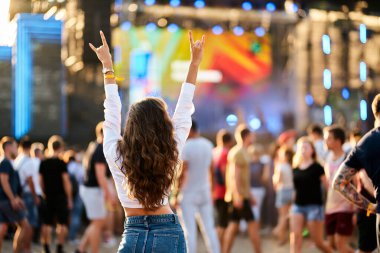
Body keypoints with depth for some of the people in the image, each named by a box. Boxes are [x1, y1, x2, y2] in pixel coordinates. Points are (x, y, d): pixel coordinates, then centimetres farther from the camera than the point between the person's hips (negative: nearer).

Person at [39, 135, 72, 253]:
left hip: (48, 197, 4)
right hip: (60, 196, -4)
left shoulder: (43, 163, 4)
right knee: (62, 223, 3)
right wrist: (69, 198, -6)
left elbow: (41, 181, 7)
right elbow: (66, 182, -11)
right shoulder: (61, 163, -10)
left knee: (47, 224, 9)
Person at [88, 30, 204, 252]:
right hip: (169, 234, -1)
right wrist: (195, 63, 12)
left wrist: (108, 67, 22)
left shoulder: (115, 153, -7)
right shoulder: (170, 153, -8)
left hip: (132, 235, 1)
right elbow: (184, 111, 3)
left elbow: (112, 113, 9)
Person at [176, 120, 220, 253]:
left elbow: (182, 173, -18)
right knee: (209, 228, 9)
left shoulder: (185, 147, -15)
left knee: (189, 231, -3)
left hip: (188, 193, -6)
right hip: (205, 192, 6)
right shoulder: (208, 145, 5)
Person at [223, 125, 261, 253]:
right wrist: (237, 195, -25)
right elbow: (235, 175, -19)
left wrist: (249, 194, 26)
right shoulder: (239, 152, -12)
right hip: (239, 196, -10)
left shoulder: (243, 152, 19)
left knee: (233, 226, 7)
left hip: (239, 196, 10)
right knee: (252, 224, -5)